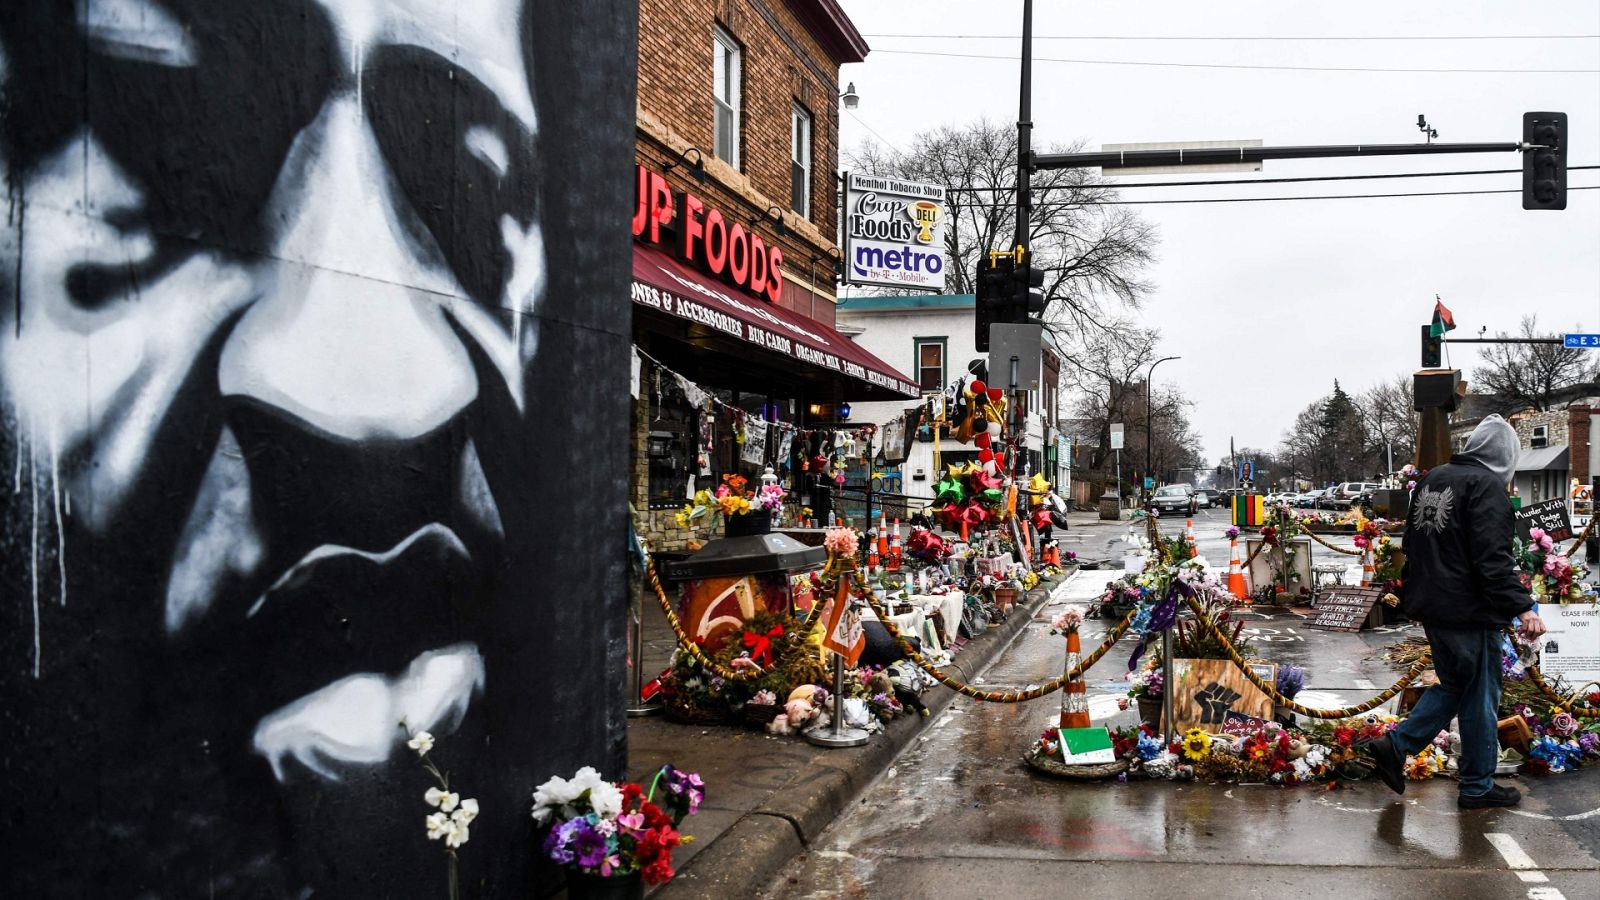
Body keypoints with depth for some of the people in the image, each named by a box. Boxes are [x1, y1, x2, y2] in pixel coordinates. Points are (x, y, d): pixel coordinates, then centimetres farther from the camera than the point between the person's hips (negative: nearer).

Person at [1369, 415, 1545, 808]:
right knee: (1480, 697, 5)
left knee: (1453, 684, 20)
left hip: (1430, 608, 8)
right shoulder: (1486, 486, -15)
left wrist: (1414, 592, 29)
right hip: (1470, 613, -8)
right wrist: (1521, 608, -24)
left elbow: (1412, 544, 20)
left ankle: (1396, 745, 12)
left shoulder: (1431, 480, 11)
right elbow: (1493, 558, -24)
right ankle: (1477, 787, 15)